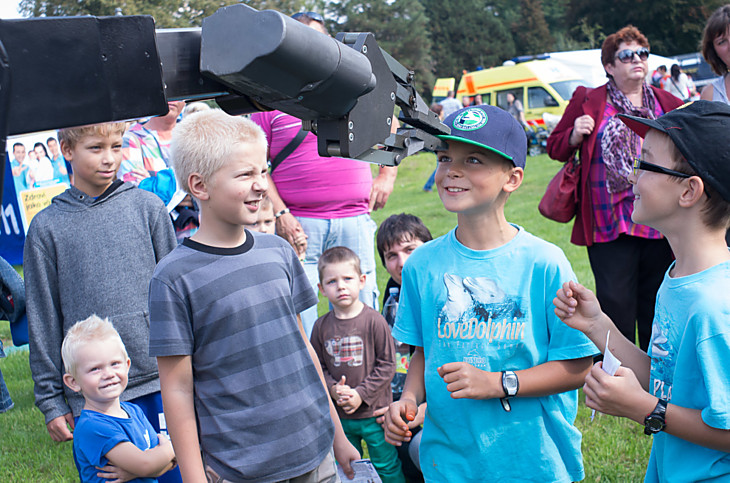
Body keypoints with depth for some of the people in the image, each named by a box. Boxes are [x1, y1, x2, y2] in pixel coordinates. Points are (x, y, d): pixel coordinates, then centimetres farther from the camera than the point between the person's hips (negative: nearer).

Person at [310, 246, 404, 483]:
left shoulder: (374, 321, -13)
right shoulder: (321, 326, -2)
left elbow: (387, 365, -11)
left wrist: (361, 394, -16)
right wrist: (333, 389, -13)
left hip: (374, 412, -3)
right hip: (339, 416, 4)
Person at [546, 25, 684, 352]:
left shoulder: (668, 104, 13)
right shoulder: (587, 102, 5)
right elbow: (555, 148, 8)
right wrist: (575, 135, -12)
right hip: (610, 223, -3)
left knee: (656, 302, 12)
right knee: (616, 303, -4)